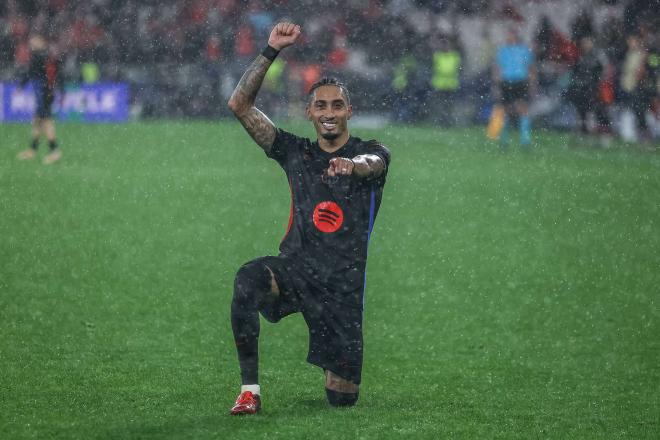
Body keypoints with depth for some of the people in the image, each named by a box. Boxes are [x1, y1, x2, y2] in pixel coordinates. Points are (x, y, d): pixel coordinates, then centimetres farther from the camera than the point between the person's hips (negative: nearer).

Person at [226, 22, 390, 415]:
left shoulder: (372, 153, 3)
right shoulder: (296, 152, 9)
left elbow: (372, 163, -24)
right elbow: (240, 105, 3)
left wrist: (351, 164, -48)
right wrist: (271, 51, -5)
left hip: (344, 285, -1)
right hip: (295, 268, 1)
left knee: (343, 399, -3)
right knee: (249, 277, -37)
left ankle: (338, 374, 37)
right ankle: (250, 389, -30)